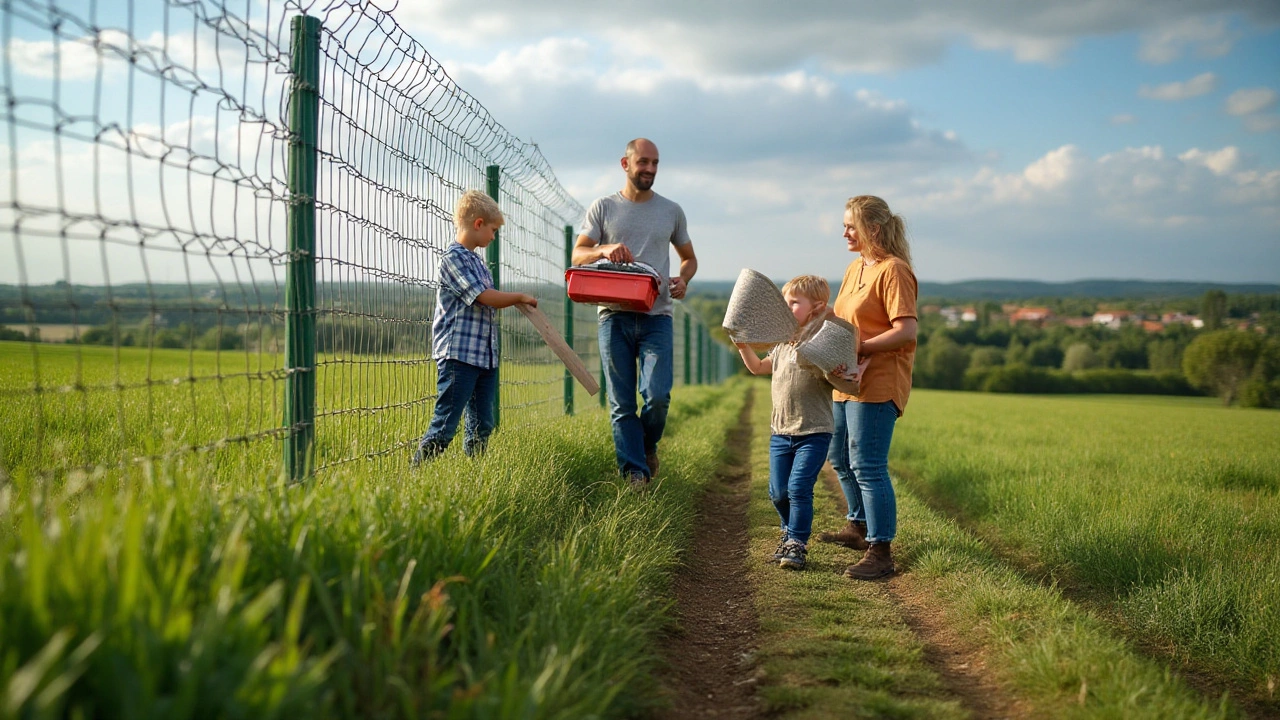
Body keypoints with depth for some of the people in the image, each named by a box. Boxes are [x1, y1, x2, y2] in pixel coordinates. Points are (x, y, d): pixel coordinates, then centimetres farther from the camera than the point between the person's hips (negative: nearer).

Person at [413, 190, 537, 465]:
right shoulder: (453, 256, -10)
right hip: (458, 354, -9)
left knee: (482, 426, 12)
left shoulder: (478, 261, 19)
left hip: (485, 356, 9)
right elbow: (484, 297, -16)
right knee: (445, 424, -10)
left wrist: (517, 302, 6)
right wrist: (520, 297, -3)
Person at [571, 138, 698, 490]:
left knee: (658, 395, -12)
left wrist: (683, 279, -1)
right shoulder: (603, 208, 7)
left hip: (656, 317, 0)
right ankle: (635, 471, 8)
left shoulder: (671, 211, 12)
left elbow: (689, 257, 22)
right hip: (615, 317, 0)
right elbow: (578, 255, 3)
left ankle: (648, 446, 18)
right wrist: (604, 250, -19)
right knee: (622, 403, 0)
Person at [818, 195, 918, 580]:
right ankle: (859, 527, 38)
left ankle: (880, 553, -3)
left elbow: (906, 331, -21)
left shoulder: (893, 270, -13)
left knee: (868, 466, -10)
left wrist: (857, 348, -21)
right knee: (841, 458, 20)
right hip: (848, 380, 10)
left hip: (878, 384, -10)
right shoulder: (855, 268, 15)